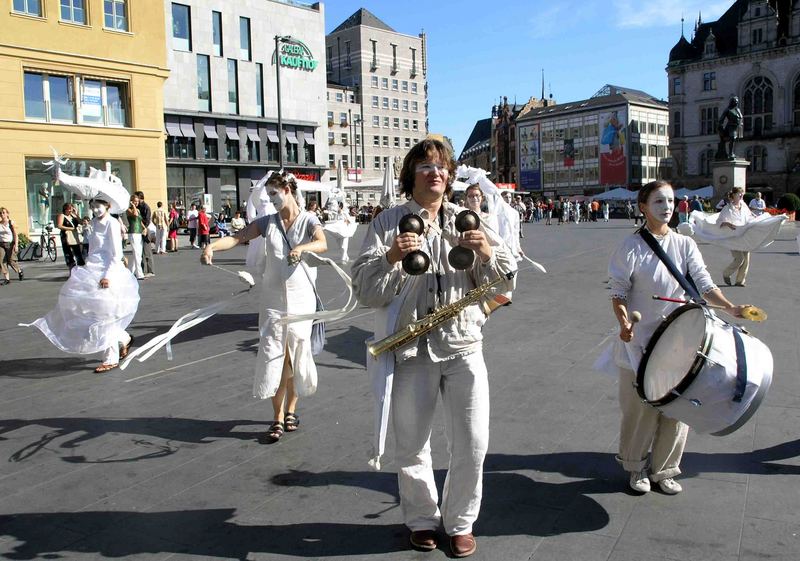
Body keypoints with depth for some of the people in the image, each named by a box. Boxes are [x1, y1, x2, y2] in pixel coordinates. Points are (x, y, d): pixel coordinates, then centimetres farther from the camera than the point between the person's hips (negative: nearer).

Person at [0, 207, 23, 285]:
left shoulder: (11, 223, -4)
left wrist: (16, 245, -15)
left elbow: (15, 234, -6)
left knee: (11, 261, -1)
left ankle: (19, 271, 28)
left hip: (10, 244, -3)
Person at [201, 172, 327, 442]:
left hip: (301, 299, -2)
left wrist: (302, 247, -42)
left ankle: (290, 409, 26)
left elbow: (323, 244, -21)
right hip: (273, 300, 2)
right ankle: (278, 417, 10)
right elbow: (237, 238, -4)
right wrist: (212, 246, -23)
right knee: (273, 356, 0)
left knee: (296, 355, 7)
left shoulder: (308, 220, -2)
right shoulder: (268, 221, 7)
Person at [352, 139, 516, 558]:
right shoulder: (388, 223, 1)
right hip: (410, 349, -1)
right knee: (412, 446, 11)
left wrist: (487, 253, -15)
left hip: (464, 346, 2)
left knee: (472, 445, 5)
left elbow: (502, 283, 5)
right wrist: (390, 257, -22)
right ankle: (421, 520, 35)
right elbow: (365, 291, -5)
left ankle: (460, 522, 28)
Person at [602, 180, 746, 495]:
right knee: (640, 408, 4)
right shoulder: (631, 247, -7)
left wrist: (729, 307, -19)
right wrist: (624, 323, -25)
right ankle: (636, 467, 26)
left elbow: (703, 284, -2)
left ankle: (664, 469, 26)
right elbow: (619, 294, -8)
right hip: (638, 341, -3)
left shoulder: (685, 245, 4)